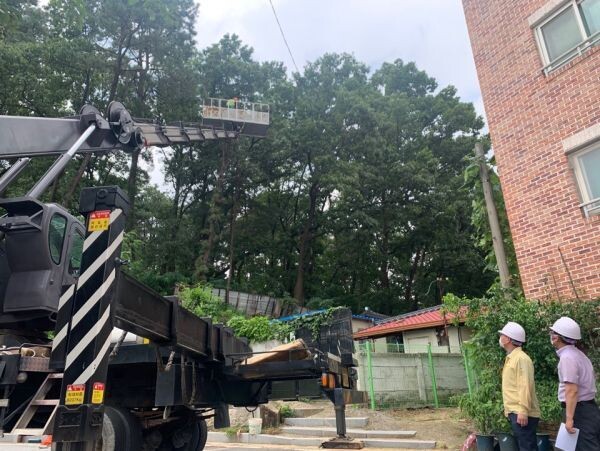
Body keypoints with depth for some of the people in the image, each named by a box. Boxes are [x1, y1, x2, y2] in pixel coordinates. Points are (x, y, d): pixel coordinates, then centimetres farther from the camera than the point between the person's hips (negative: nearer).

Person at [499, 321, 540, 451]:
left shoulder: (521, 358, -14)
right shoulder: (511, 358, 15)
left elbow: (525, 386, -21)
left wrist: (523, 411, -24)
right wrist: (510, 410, 18)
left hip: (521, 413, -9)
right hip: (515, 412, 9)